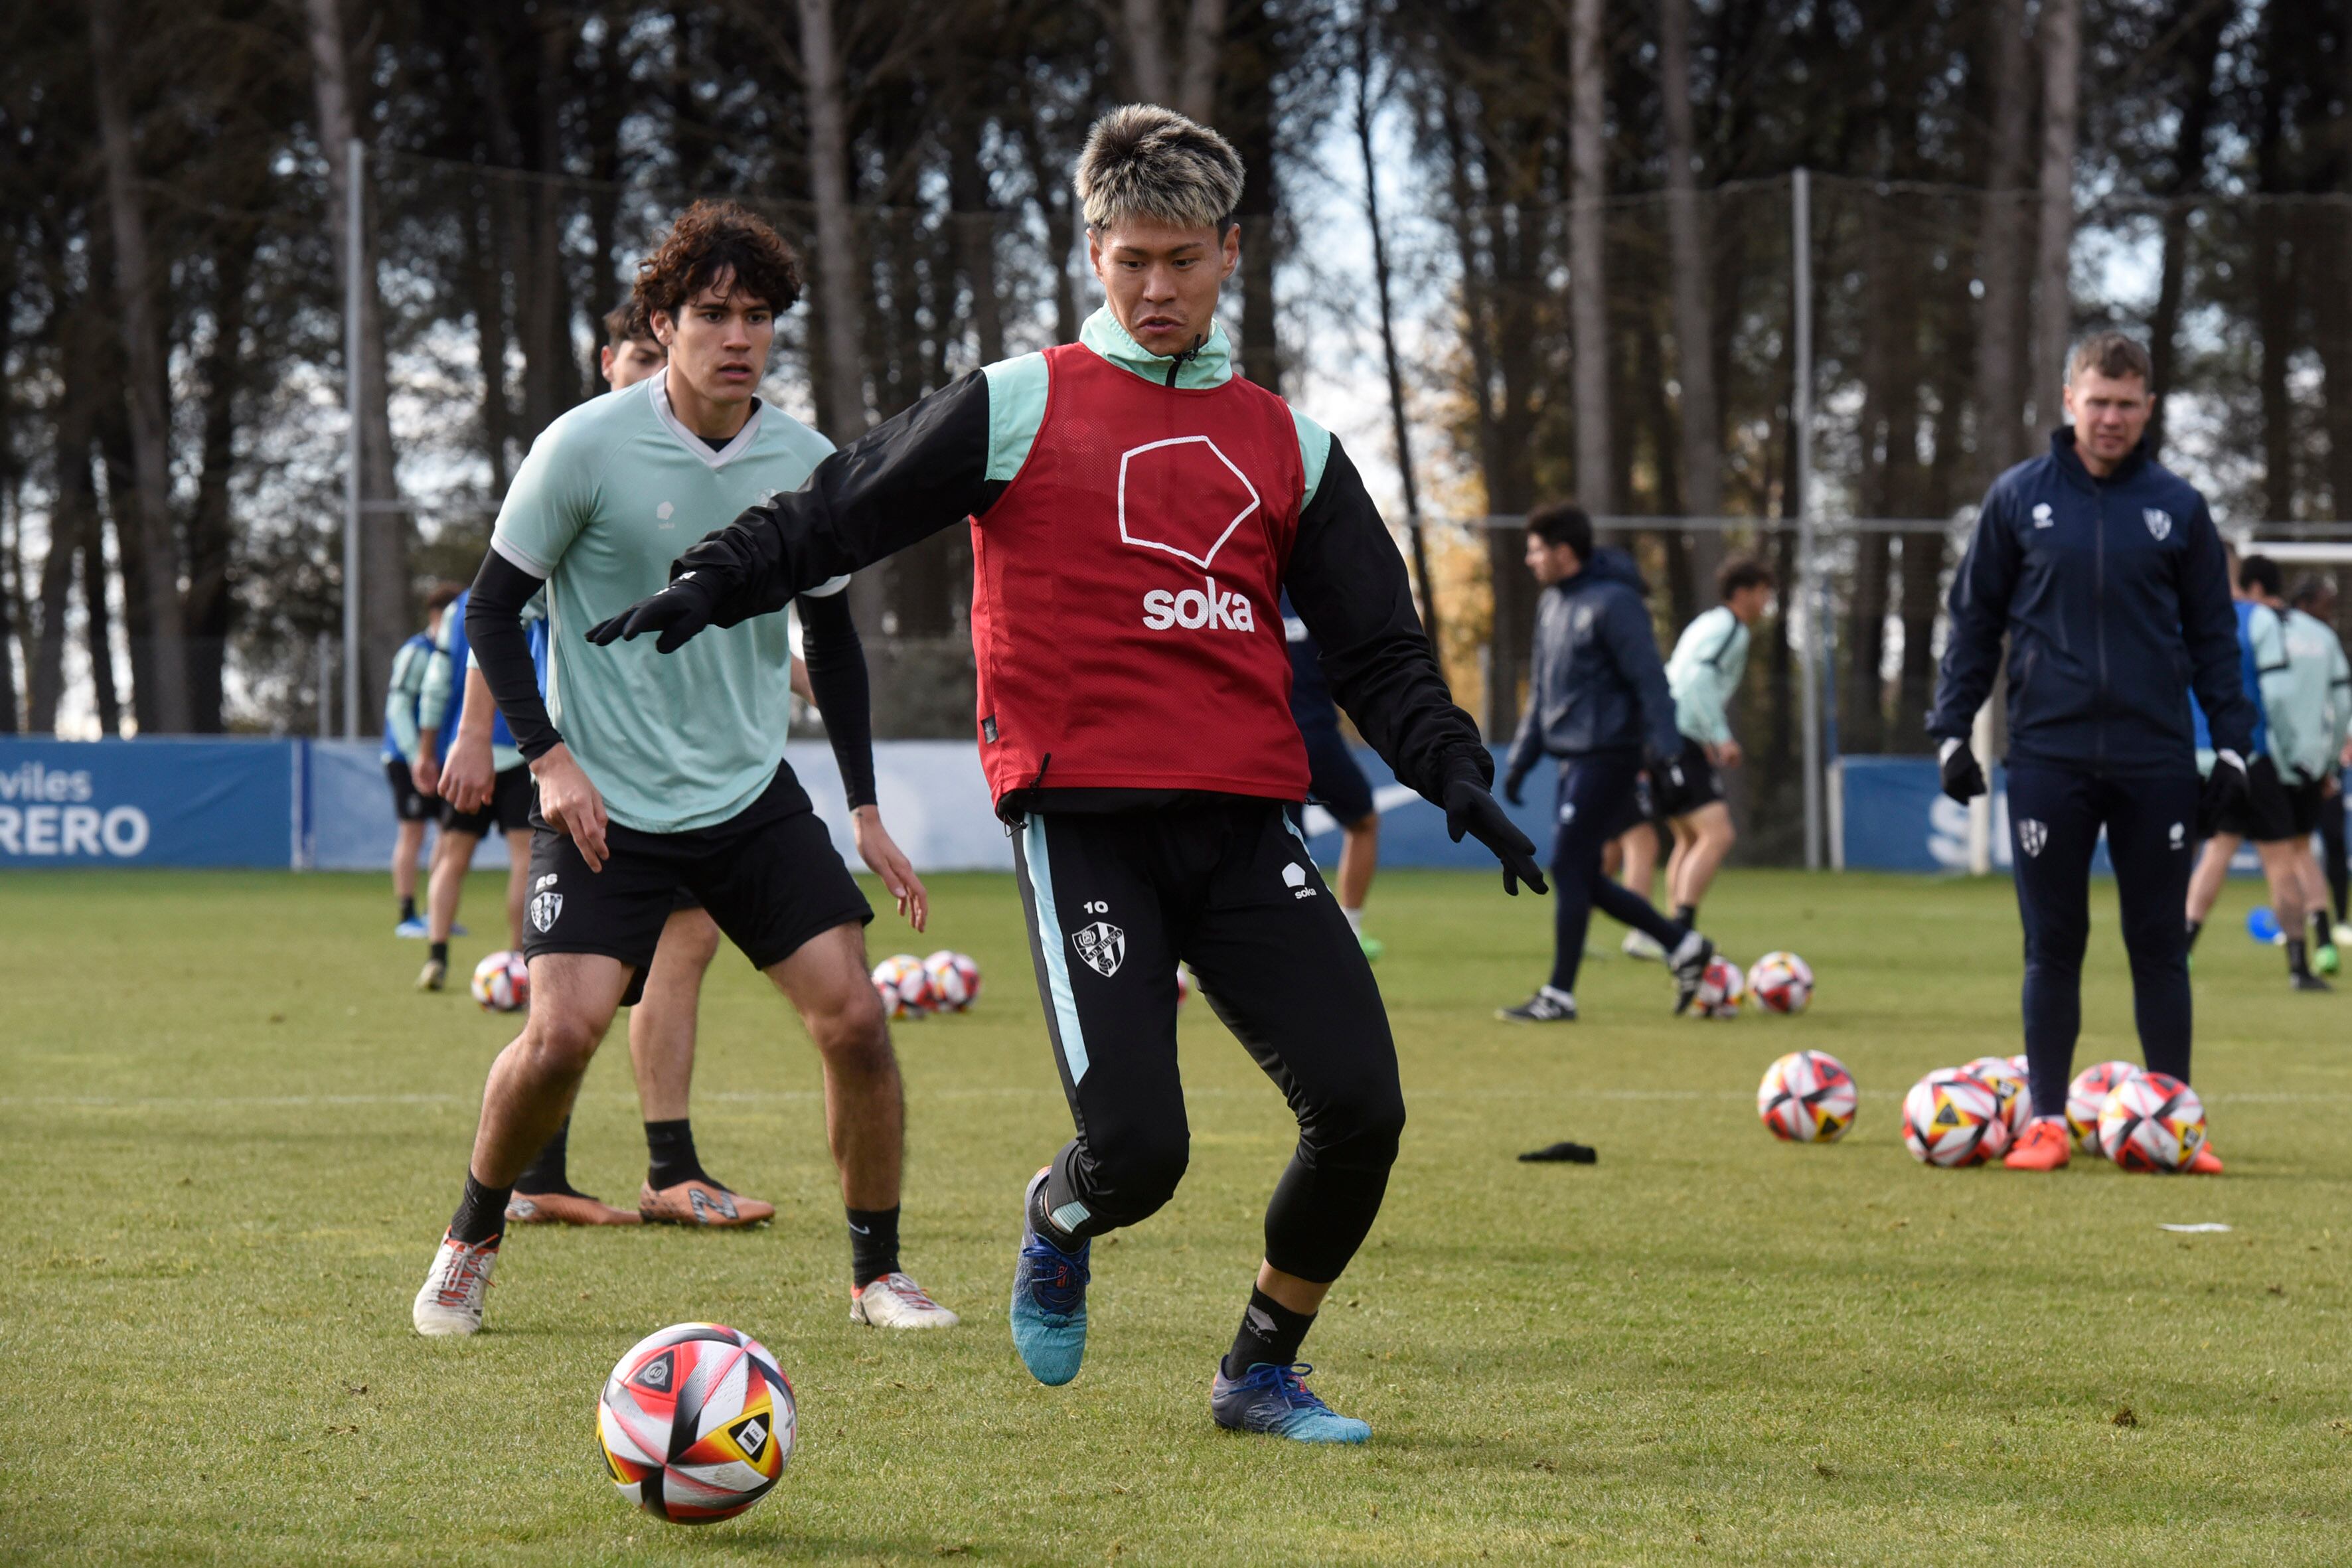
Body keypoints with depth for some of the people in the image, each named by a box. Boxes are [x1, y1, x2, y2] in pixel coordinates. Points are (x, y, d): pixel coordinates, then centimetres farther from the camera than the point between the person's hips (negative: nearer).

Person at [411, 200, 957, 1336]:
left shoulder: (807, 465, 1)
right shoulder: (587, 448, -11)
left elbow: (832, 636, 14)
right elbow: (494, 604, -3)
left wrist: (864, 807, 11)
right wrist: (549, 758, -14)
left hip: (754, 795, 4)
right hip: (605, 803, -4)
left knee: (853, 1016, -7)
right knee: (562, 1032, -17)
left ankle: (877, 1271, 10)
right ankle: (470, 1242, 10)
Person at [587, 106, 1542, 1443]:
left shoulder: (1290, 446, 18)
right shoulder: (1020, 408, 7)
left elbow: (1378, 648, 20)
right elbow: (840, 515, 8)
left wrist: (1455, 775, 6)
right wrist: (709, 588, -5)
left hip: (1245, 827, 4)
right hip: (1084, 818, -4)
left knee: (1361, 1107, -10)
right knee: (1138, 1149, -16)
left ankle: (1263, 1370, 15)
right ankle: (1060, 1220, 24)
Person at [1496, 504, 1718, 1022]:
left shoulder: (1613, 603, -13)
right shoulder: (1551, 605, 14)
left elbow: (1650, 681, -15)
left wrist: (1664, 754, -19)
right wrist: (1522, 756, 19)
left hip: (1606, 758, -9)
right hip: (1573, 758, 9)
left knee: (1569, 869, -9)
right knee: (1584, 880, 8)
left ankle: (1559, 995, -4)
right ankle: (1683, 945, 20)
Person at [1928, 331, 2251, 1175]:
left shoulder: (2177, 506, 5)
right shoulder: (2018, 498, 4)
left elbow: (2212, 634, 10)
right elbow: (1973, 620, 8)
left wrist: (2233, 744, 4)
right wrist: (1951, 730, 3)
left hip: (2156, 760, 0)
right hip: (2050, 756, 0)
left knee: (2160, 946, 4)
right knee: (2053, 946, 3)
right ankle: (2046, 1122, 9)